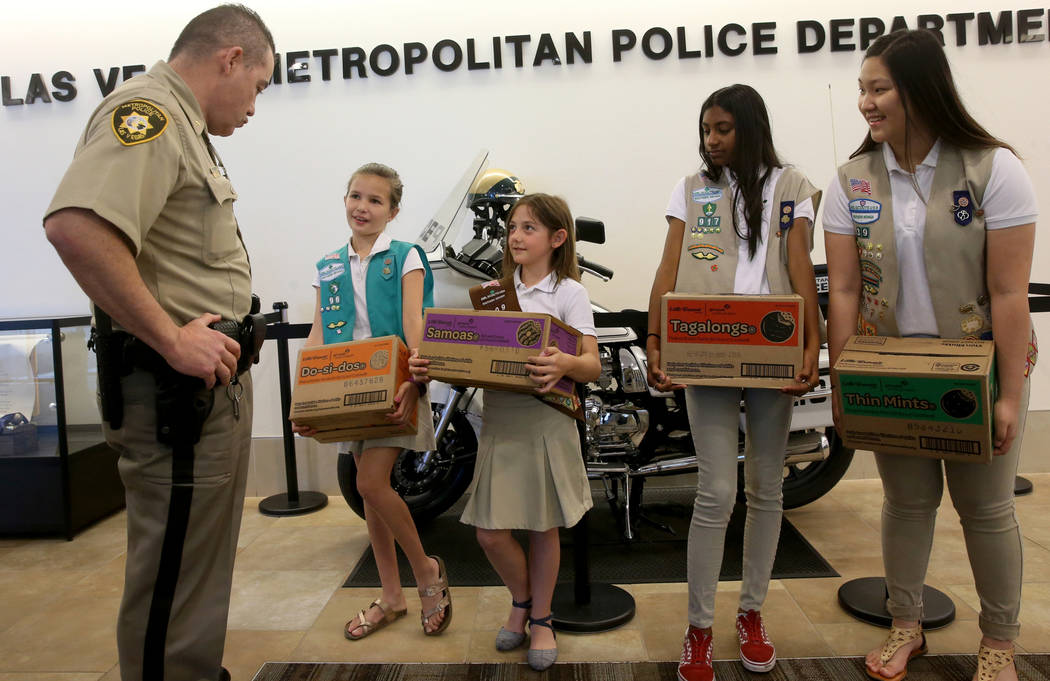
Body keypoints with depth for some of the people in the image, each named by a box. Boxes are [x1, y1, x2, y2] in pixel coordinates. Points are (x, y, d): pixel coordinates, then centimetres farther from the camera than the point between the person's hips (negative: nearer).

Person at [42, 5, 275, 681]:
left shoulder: (186, 129, 18)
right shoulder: (148, 110, -14)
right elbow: (76, 226, -32)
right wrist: (172, 340, -26)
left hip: (214, 379, 11)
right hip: (179, 391, -11)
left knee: (206, 565, 23)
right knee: (175, 579, 2)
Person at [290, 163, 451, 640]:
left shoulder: (405, 258, -1)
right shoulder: (329, 266, 11)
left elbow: (414, 328, -11)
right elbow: (316, 337, 6)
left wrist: (412, 382, -27)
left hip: (393, 387, -5)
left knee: (372, 483, -16)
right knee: (370, 491, 10)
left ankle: (426, 569, 8)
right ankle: (391, 597, 25)